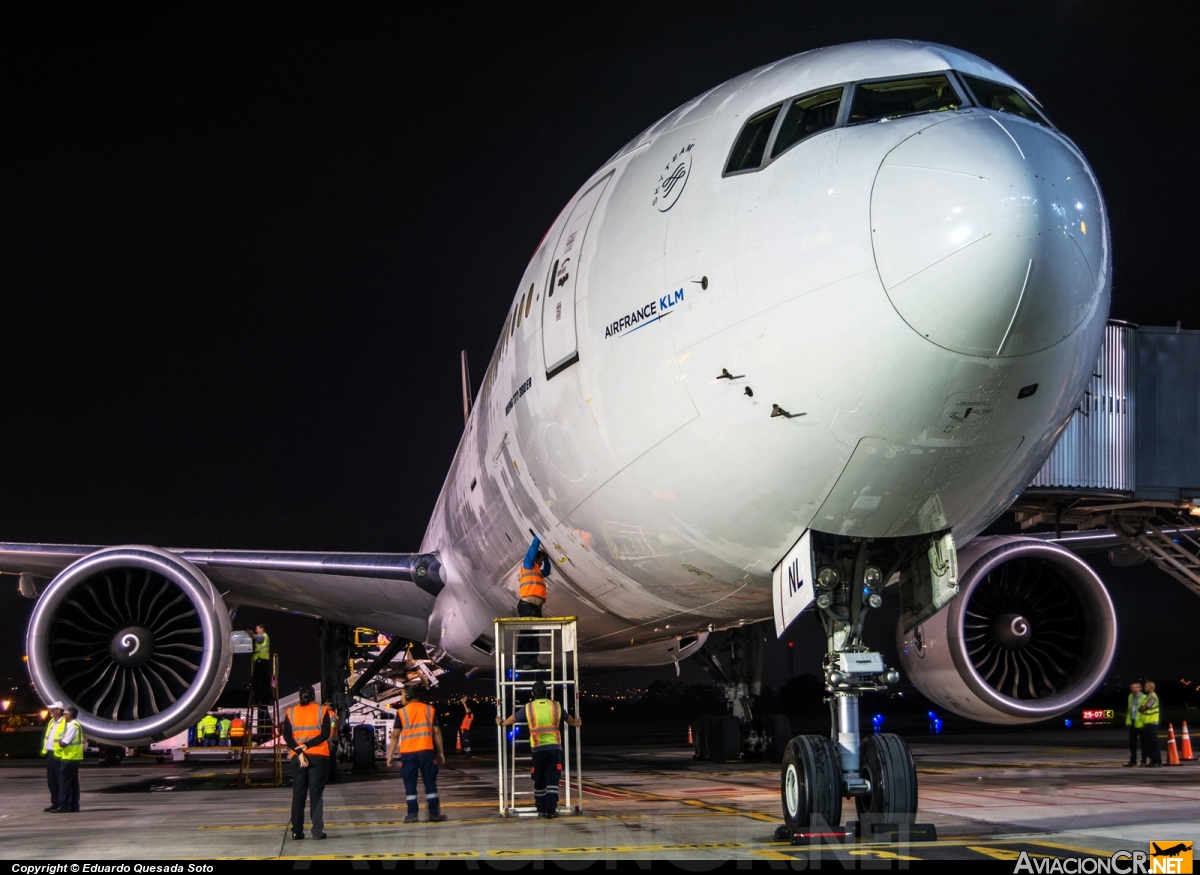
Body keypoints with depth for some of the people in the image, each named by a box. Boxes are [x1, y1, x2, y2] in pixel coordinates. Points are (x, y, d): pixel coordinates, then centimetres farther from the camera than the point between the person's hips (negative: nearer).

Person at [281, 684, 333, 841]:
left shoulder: (290, 712, 6)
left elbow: (287, 737, -3)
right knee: (316, 794, 0)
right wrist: (307, 745, -11)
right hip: (318, 756, -2)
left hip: (297, 757, 2)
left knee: (298, 794, 7)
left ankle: (297, 831, 6)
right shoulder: (322, 710, 1)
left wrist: (299, 753, -10)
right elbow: (325, 734, -9)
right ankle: (317, 831, -4)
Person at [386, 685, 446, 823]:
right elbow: (436, 732, 5)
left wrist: (390, 755, 3)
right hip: (426, 750, 1)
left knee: (410, 784, 5)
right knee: (430, 782, 6)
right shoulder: (430, 710, 7)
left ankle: (412, 814, 1)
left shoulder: (401, 712, 1)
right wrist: (440, 752, 10)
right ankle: (434, 813, 5)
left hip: (408, 752, -1)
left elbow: (395, 735, -1)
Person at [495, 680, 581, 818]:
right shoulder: (556, 706, 5)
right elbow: (570, 720, 24)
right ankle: (551, 810, -6)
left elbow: (513, 718, 18)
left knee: (539, 781, 13)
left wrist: (501, 723, 39)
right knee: (552, 780, 0)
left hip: (538, 749, 0)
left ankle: (541, 809, 18)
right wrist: (577, 722, 48)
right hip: (555, 748, 0)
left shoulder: (529, 708, 1)